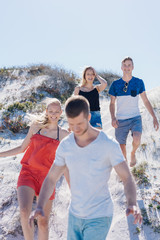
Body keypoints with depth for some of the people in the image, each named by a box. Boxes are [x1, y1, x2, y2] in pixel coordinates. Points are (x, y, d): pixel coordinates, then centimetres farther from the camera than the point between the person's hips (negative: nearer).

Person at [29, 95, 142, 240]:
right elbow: (51, 179, -2)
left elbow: (128, 180, -18)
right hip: (75, 214, 5)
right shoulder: (65, 145, -6)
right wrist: (39, 207, -19)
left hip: (99, 217, -5)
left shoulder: (109, 145, -21)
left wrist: (132, 205, -39)